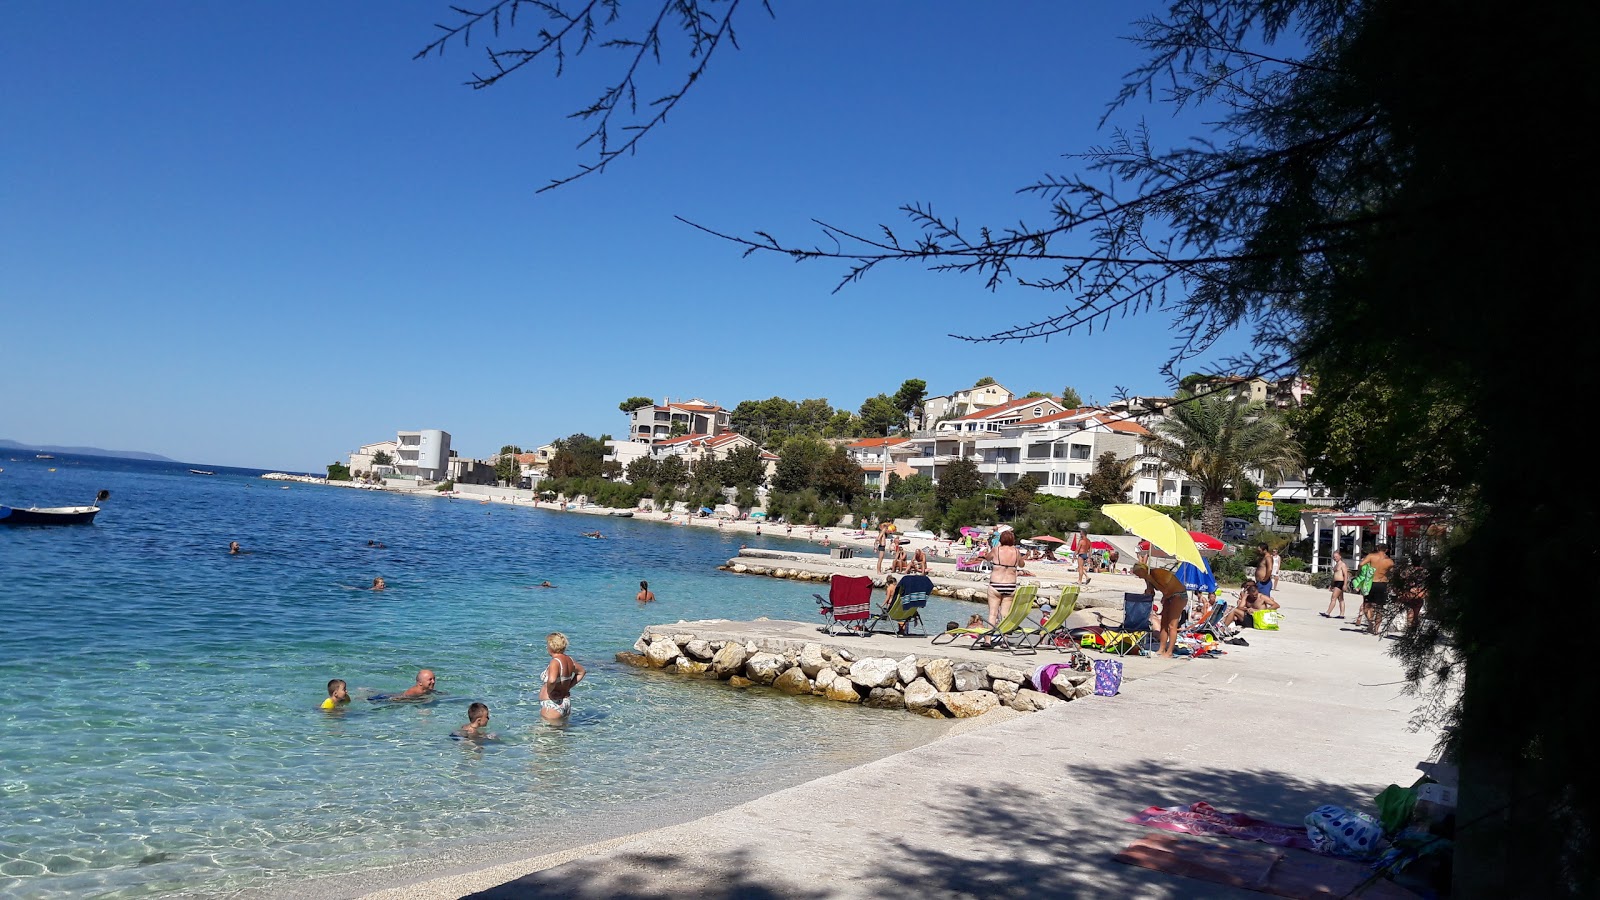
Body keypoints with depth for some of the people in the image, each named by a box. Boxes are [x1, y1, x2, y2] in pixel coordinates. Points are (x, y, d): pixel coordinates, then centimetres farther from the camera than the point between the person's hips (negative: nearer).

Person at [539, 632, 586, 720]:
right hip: (566, 703, 9)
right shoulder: (569, 660, 6)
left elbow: (552, 680, -36)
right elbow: (581, 672, 24)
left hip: (552, 705, -9)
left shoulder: (555, 662, -19)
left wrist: (549, 691, -17)